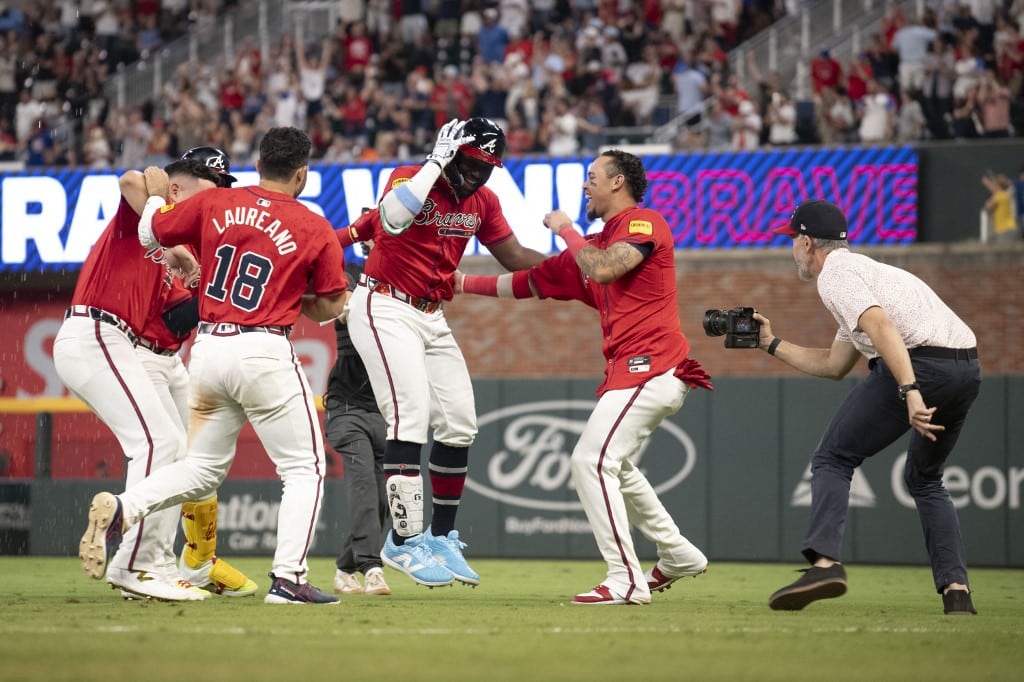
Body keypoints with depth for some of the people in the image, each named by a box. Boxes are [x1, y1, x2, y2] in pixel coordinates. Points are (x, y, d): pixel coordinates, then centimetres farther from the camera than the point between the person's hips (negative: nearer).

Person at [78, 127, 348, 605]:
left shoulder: (214, 204, 5)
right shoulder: (315, 229, -2)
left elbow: (150, 233, 14)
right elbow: (331, 306, 3)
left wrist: (156, 193, 34)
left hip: (207, 348, 5)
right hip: (265, 354, -5)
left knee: (203, 467, 19)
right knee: (304, 469, 6)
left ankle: (121, 509, -3)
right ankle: (288, 579, -5)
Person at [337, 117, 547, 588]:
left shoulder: (482, 202, 5)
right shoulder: (411, 178, -16)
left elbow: (514, 257, 14)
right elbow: (393, 220, -39)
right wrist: (436, 162, -32)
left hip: (432, 317, 8)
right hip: (385, 310, -8)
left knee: (459, 423, 6)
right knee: (411, 416, -18)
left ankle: (441, 537, 19)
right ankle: (404, 540, -15)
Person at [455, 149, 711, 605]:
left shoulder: (645, 223, -6)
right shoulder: (594, 244, 20)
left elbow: (603, 269, -23)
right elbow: (530, 282, 24)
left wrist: (565, 229, -7)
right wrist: (460, 282, 23)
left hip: (650, 367, -10)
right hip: (629, 371, 10)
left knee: (591, 461, -15)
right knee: (612, 467, 22)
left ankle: (627, 581, -16)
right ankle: (678, 556, 31)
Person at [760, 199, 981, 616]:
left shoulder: (834, 273, 2)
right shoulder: (863, 269, 32)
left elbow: (880, 325, -17)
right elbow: (834, 365, 37)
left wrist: (909, 391, -27)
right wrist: (772, 344, 41)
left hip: (918, 363, -9)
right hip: (969, 371, 9)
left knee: (832, 459, 1)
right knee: (925, 478, 25)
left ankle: (825, 561, -19)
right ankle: (956, 589, 11)